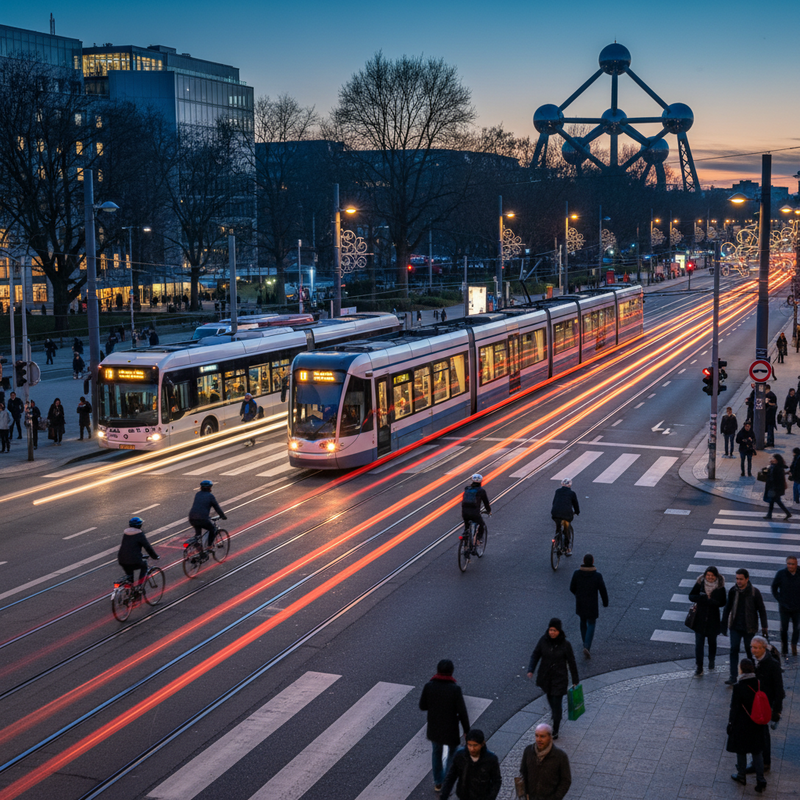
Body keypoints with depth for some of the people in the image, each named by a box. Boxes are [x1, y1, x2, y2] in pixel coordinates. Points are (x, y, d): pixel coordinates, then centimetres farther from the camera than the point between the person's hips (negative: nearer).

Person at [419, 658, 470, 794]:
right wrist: (467, 730, -5)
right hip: (450, 730, -3)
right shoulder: (455, 689, -23)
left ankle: (438, 782, 36)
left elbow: (422, 706, -4)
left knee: (436, 752, 25)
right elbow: (462, 712, -18)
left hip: (434, 728, 3)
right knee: (453, 753, 23)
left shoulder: (429, 686, -15)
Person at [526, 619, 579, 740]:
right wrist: (531, 670, -16)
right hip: (546, 677, 4)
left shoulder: (565, 644, -16)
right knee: (550, 698, 23)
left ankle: (555, 731, 6)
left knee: (556, 703, -3)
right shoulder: (543, 641, -9)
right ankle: (557, 714, 54)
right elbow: (535, 655, -2)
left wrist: (575, 680, 0)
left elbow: (571, 663, -7)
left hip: (560, 678, -4)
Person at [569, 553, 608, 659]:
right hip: (592, 604, -3)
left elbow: (572, 588, -3)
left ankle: (586, 644, 38)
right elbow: (603, 590, -11)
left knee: (583, 622, 24)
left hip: (580, 603, 3)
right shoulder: (597, 575, -19)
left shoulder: (577, 573, -13)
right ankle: (587, 647, -9)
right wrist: (605, 603, 6)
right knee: (591, 624, 9)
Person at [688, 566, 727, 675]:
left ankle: (711, 661, 41)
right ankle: (699, 667, 1)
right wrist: (704, 597, -22)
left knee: (712, 641, 17)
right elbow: (691, 596, -6)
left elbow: (722, 603, -9)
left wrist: (710, 600, -24)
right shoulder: (700, 584, -7)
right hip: (700, 618, 0)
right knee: (699, 643, -4)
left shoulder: (720, 587, -8)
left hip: (713, 619, 0)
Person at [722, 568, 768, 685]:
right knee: (734, 649, -5)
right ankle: (733, 676, -3)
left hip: (749, 627, -2)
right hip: (735, 626, 2)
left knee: (749, 650, 10)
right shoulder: (732, 591, -4)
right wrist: (724, 625, 8)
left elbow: (761, 610, -3)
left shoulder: (754, 592, -11)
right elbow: (727, 608, 6)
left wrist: (764, 626, -5)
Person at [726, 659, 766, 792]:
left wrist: (730, 724, -4)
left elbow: (734, 708, -16)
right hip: (757, 724, 4)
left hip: (742, 724, -4)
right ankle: (760, 780, 12)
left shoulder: (738, 687, -23)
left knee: (741, 751, 15)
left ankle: (741, 776, 30)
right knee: (757, 751, 14)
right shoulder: (758, 684, -9)